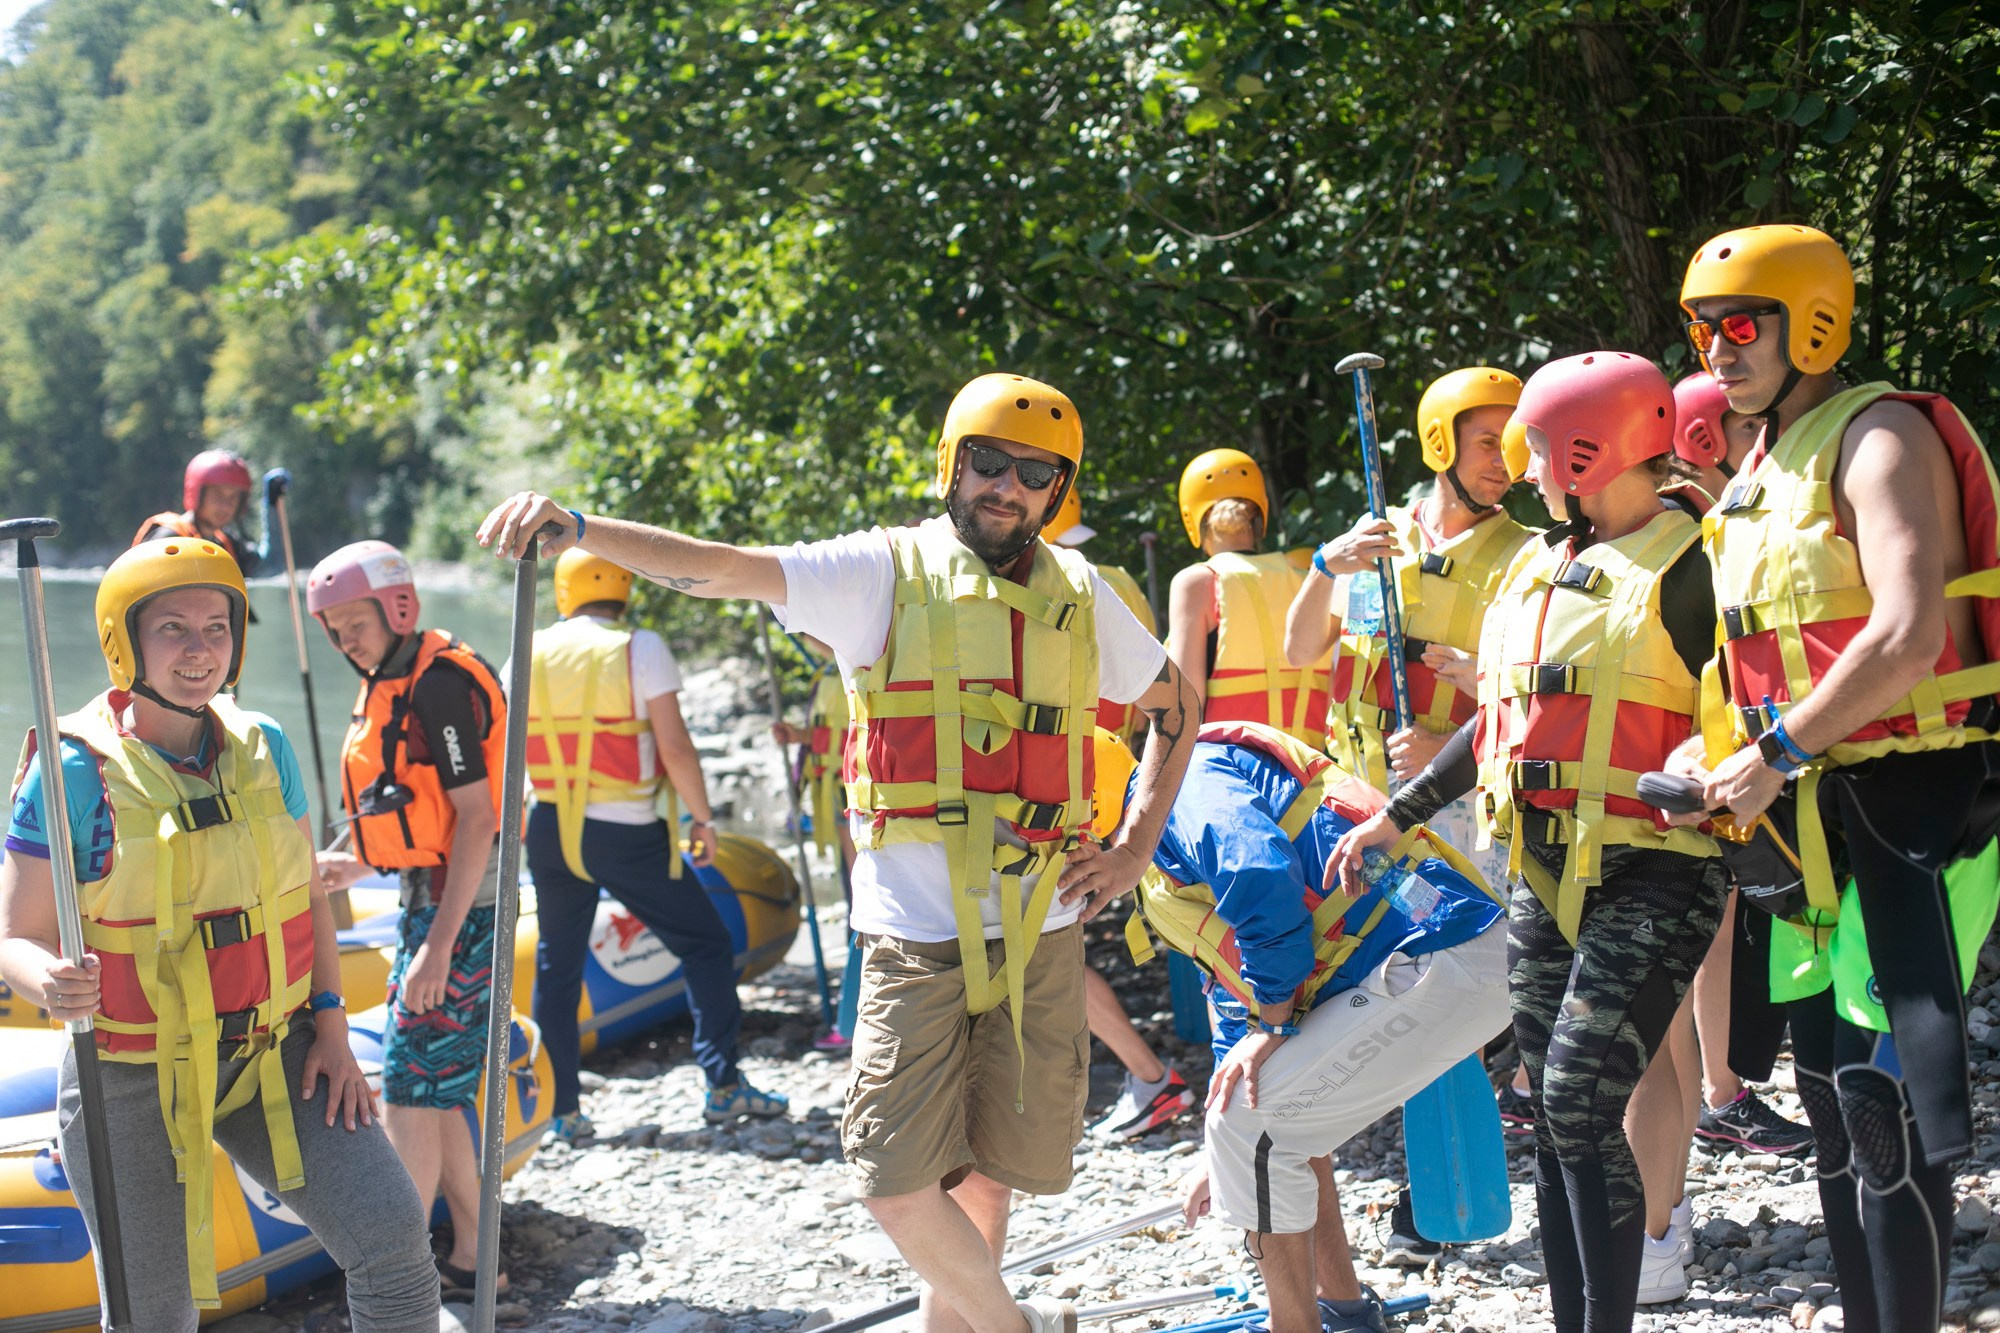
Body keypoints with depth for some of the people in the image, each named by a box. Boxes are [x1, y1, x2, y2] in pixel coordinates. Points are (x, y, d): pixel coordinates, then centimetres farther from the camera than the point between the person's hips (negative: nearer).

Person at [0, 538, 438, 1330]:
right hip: (135, 1078, -3)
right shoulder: (78, 769, -12)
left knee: (391, 1234, -12)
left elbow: (307, 896, 12)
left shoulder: (263, 748, 2)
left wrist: (329, 1025, 3)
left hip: (273, 1057, 4)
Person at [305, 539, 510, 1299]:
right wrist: (357, 866, 17)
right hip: (431, 901, 10)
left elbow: (476, 818, -21)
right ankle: (471, 1258, 22)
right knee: (433, 1093, 14)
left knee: (410, 1096, -8)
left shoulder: (439, 684, -17)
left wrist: (438, 945, -25)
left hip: (461, 908, -10)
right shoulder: (394, 685, 14)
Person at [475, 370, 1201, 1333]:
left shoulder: (1078, 595, 9)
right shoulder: (886, 572, -2)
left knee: (991, 1164, 9)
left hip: (1041, 932, 3)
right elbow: (718, 569, -14)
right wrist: (575, 526, -29)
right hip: (917, 932, -3)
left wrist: (1135, 847, 12)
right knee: (897, 1182, -7)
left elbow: (1175, 706, 24)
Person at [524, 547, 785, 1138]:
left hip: (551, 831, 4)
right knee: (706, 944, 9)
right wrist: (703, 817, -2)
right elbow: (674, 746, -13)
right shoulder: (640, 649, -8)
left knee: (557, 966, 13)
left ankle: (561, 1110, 12)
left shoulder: (530, 653, 4)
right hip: (627, 834, -4)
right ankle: (723, 1086, 5)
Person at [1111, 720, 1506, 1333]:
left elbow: (1265, 876, -26)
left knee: (1250, 1124, -10)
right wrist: (1228, 1162, 35)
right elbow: (1237, 993, 34)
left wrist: (1271, 1024, -12)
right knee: (1265, 1103, 23)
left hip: (1440, 967, -11)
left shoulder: (1185, 779, -6)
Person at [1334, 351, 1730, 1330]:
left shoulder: (1688, 571, -9)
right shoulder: (1542, 569, 16)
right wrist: (1397, 818, 24)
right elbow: (1502, 719, 24)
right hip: (1545, 875, 8)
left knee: (1581, 1104, -15)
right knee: (1553, 1113, 7)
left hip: (1651, 878, -8)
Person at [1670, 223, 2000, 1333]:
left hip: (1904, 800, -9)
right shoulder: (1758, 480, 17)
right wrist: (1714, 752, 5)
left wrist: (1775, 755, -18)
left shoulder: (1879, 438, -11)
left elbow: (1905, 639, -24)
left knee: (1885, 1096, -11)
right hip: (1803, 815, 9)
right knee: (1829, 1092, 12)